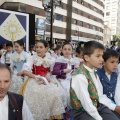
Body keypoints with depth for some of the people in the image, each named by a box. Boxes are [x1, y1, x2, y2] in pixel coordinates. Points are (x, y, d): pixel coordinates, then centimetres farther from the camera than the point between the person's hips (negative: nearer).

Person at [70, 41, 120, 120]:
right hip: (82, 111, -8)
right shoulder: (80, 76, -23)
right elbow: (86, 103, -22)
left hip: (97, 106, 8)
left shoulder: (94, 73, 5)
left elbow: (100, 95, 6)